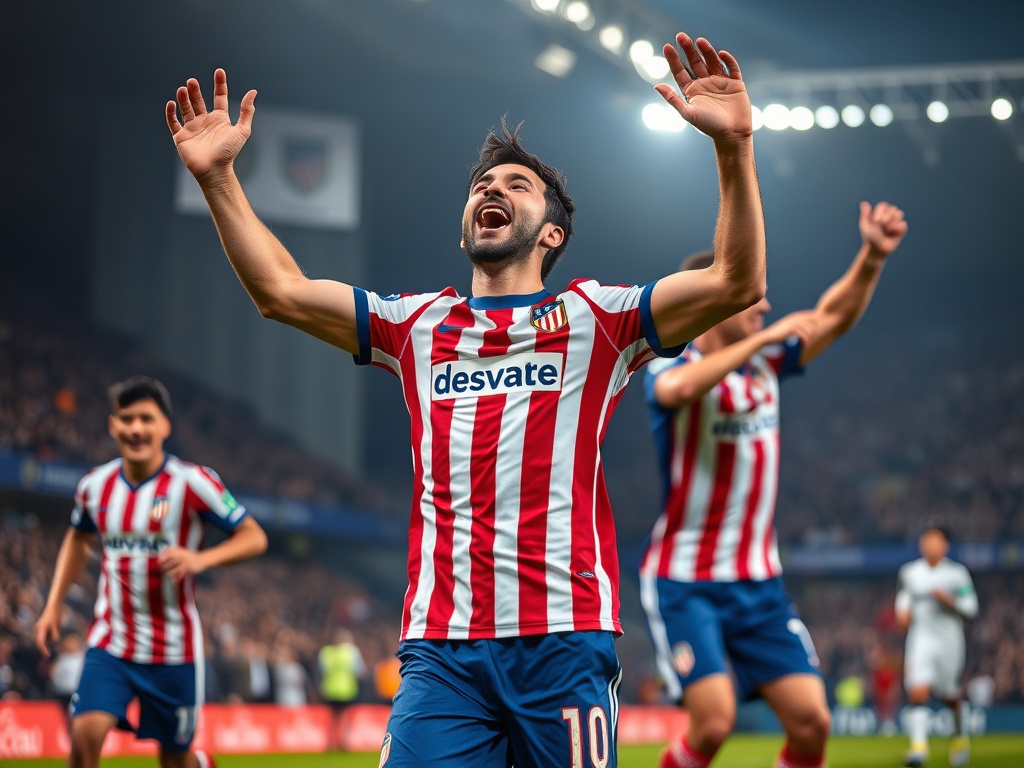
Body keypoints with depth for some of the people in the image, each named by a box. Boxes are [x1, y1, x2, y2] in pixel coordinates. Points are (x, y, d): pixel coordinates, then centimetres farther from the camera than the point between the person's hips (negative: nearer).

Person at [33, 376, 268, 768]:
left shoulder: (192, 482, -11)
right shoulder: (95, 485, 2)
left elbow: (254, 537, -10)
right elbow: (77, 539, 22)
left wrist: (200, 559, -27)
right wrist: (53, 606, 14)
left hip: (173, 647, -2)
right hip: (109, 643, 2)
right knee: (85, 733, -19)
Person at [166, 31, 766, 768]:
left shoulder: (594, 317, 10)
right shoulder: (419, 323, 20)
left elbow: (737, 284, -2)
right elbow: (280, 289, 18)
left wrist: (735, 146, -14)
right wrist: (219, 177, 9)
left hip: (564, 637, -2)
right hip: (441, 645, 2)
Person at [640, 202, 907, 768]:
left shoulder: (765, 361, 9)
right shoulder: (669, 369, -10)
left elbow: (834, 317, 12)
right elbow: (680, 387, -34)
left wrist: (872, 257, -5)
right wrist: (765, 336, -33)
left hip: (758, 582, 6)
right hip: (685, 583, -6)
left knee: (811, 721, -4)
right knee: (714, 721, -19)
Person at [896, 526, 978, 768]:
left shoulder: (957, 573, -2)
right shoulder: (909, 572, 5)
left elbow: (971, 608, -1)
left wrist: (949, 600, -17)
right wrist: (902, 610, 5)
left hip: (949, 640, -1)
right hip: (920, 639, 1)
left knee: (951, 696, 11)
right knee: (917, 692, -18)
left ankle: (961, 736, 38)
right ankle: (918, 745, -20)